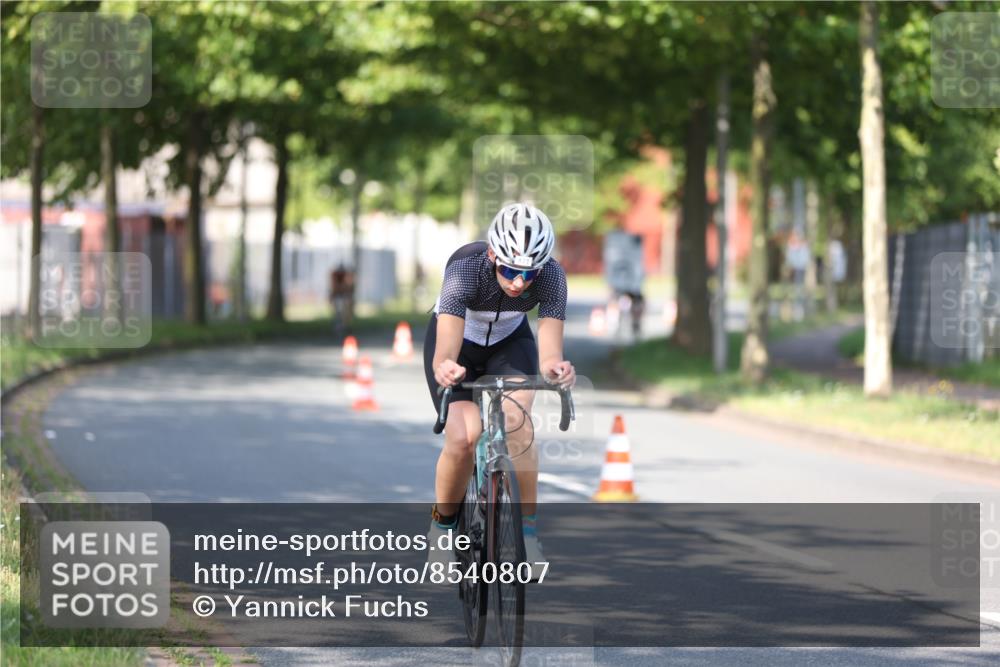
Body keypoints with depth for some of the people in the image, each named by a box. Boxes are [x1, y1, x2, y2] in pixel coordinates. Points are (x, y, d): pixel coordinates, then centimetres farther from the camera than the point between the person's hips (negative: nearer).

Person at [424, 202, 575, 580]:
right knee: (463, 438, -21)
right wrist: (444, 366, -69)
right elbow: (445, 349, -47)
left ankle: (527, 531, -13)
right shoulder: (466, 269, -37)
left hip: (510, 343, 2)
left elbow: (549, 347, -37)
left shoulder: (551, 276, -30)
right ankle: (443, 524, 6)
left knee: (516, 421, -26)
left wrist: (553, 366, -60)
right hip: (458, 343, -2)